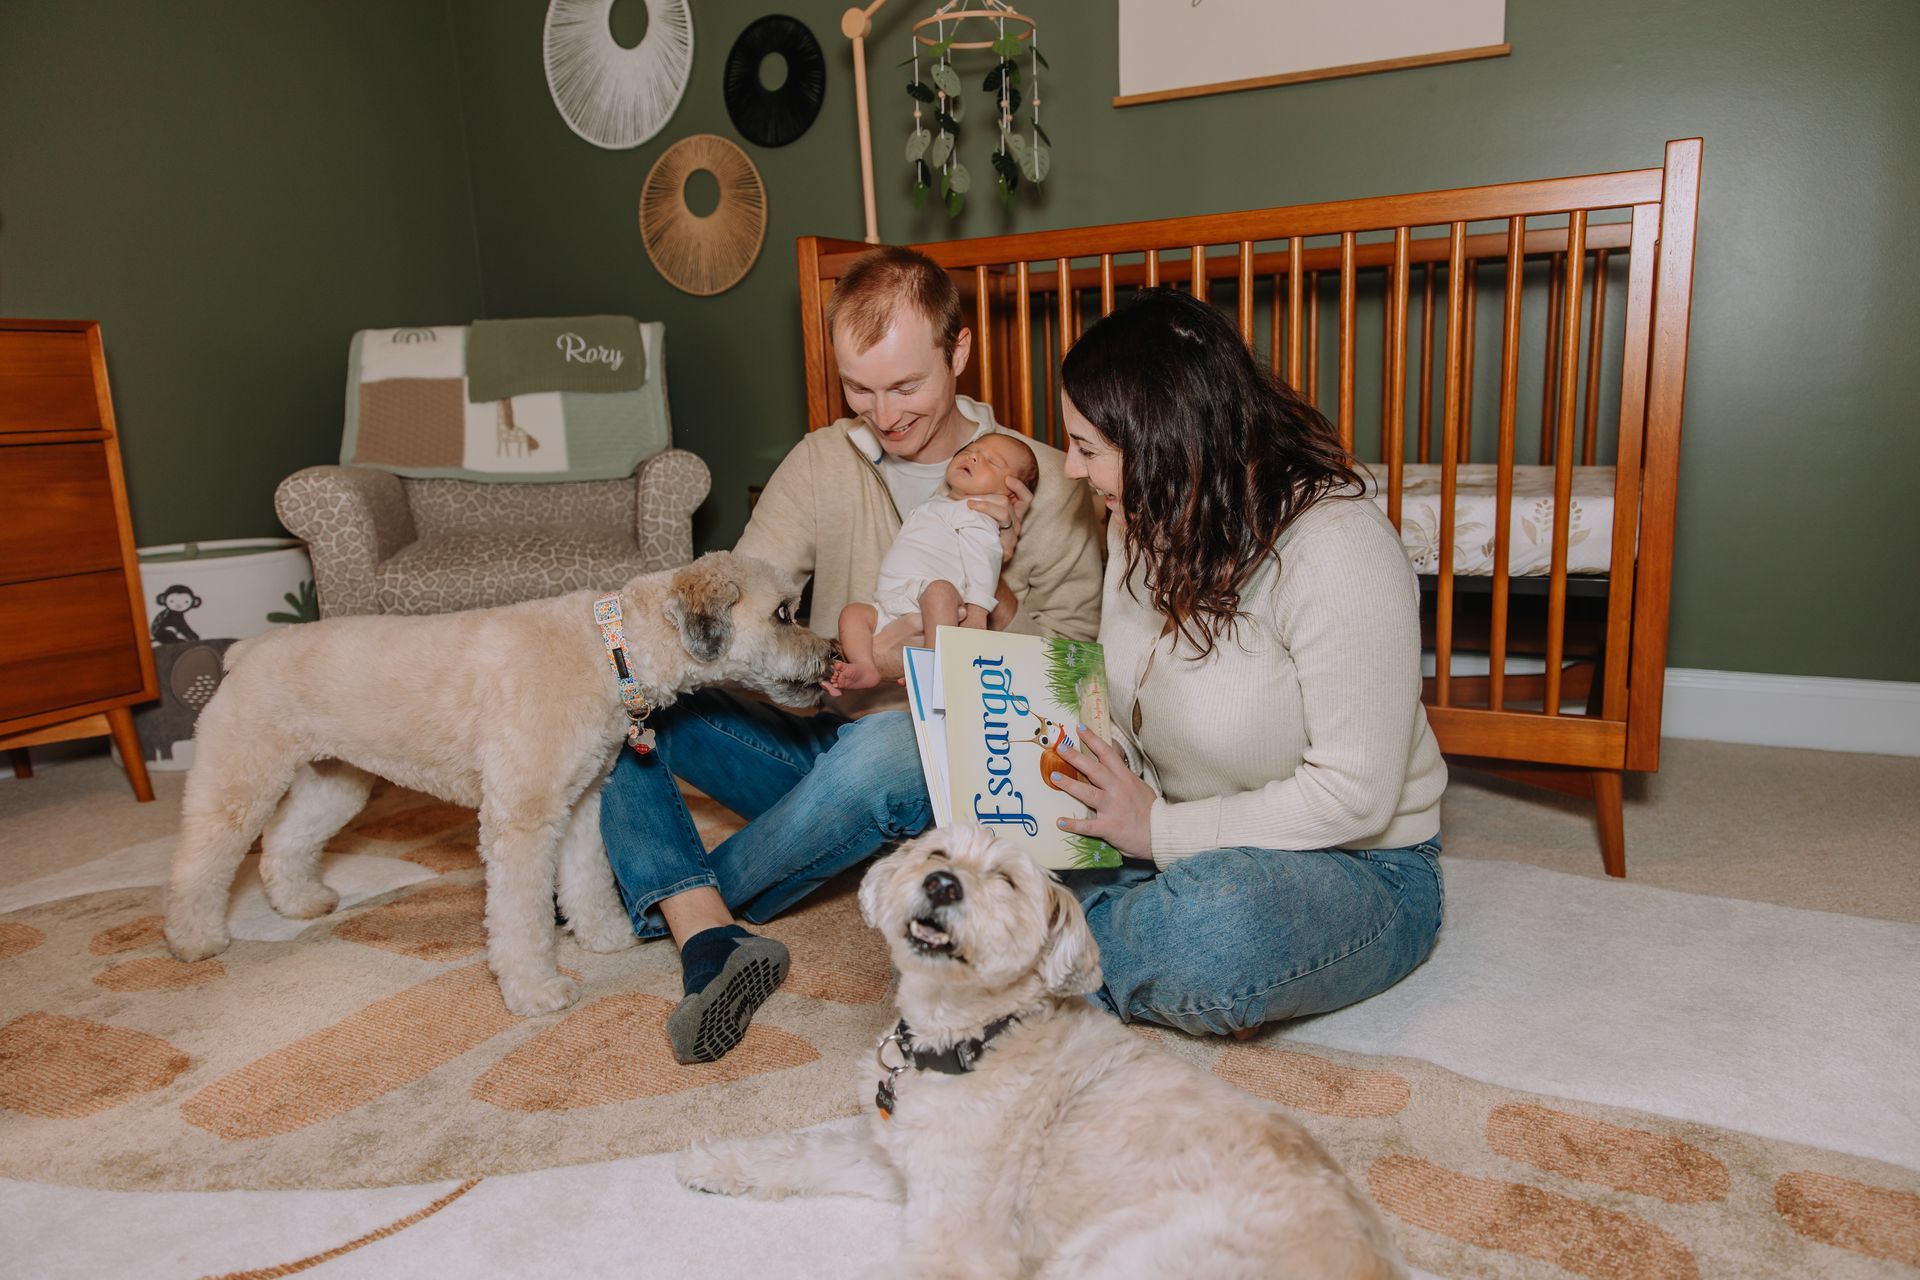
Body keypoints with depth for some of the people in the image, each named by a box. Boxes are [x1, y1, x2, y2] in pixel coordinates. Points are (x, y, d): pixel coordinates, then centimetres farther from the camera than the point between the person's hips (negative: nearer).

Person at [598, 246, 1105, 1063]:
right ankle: (710, 940, -31)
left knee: (890, 745, -40)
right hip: (814, 743, 4)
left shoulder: (1042, 485, -4)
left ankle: (674, 899, -16)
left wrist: (995, 588, -23)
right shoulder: (821, 461, 6)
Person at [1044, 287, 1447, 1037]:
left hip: (1356, 863, -6)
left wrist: (1160, 830, -21)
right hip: (1187, 845, 6)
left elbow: (1354, 794, -24)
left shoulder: (1335, 552, -25)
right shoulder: (1144, 522, 0)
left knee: (1214, 929, -40)